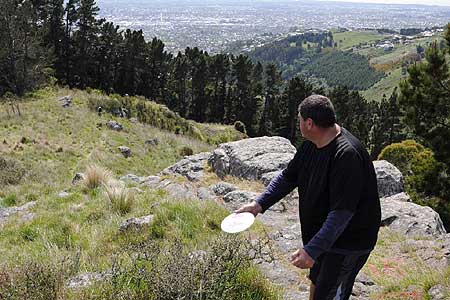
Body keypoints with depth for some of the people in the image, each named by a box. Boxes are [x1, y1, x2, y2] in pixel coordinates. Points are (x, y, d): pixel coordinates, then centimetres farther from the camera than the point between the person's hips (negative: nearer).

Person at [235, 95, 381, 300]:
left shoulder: (347, 155, -31)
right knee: (316, 282, 25)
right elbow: (288, 177, 8)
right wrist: (260, 204, -3)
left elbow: (342, 212, -33)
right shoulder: (311, 145, -2)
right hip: (321, 234, 9)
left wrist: (312, 250, -35)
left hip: (348, 242, -9)